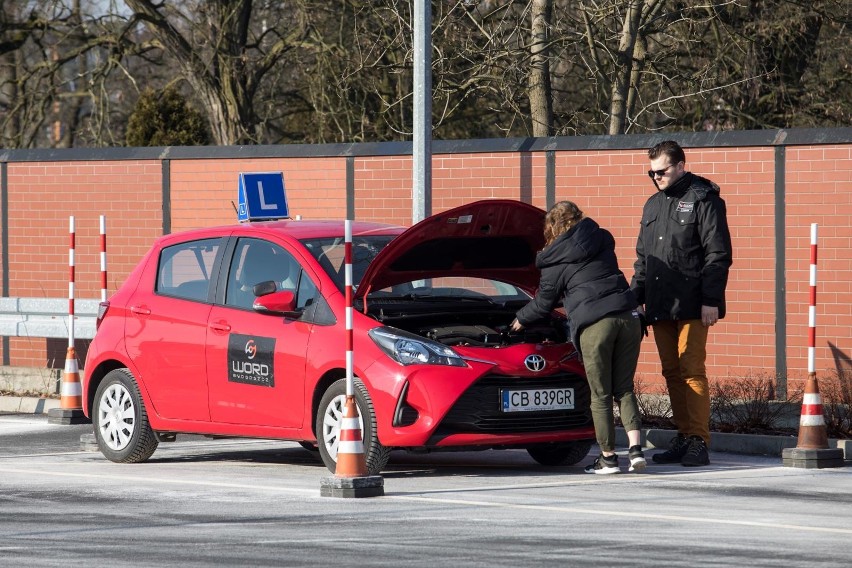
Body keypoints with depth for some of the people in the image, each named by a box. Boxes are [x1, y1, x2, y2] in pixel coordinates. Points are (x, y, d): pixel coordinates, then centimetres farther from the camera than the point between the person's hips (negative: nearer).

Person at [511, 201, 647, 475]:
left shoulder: (555, 262, 6)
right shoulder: (603, 239, 17)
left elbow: (543, 303, 17)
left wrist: (521, 319, 37)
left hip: (593, 326, -4)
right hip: (628, 317, 4)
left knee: (600, 395, 5)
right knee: (624, 388, 10)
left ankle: (608, 457, 6)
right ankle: (635, 448, -5)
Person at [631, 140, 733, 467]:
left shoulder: (702, 200, -4)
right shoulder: (653, 205, 19)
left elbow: (718, 254, -9)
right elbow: (642, 257, 26)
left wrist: (711, 301, -14)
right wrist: (635, 297, 17)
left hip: (691, 306, -7)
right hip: (660, 306, 7)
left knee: (692, 371, -10)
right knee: (671, 373, 8)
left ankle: (699, 442, -9)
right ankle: (683, 437, 14)